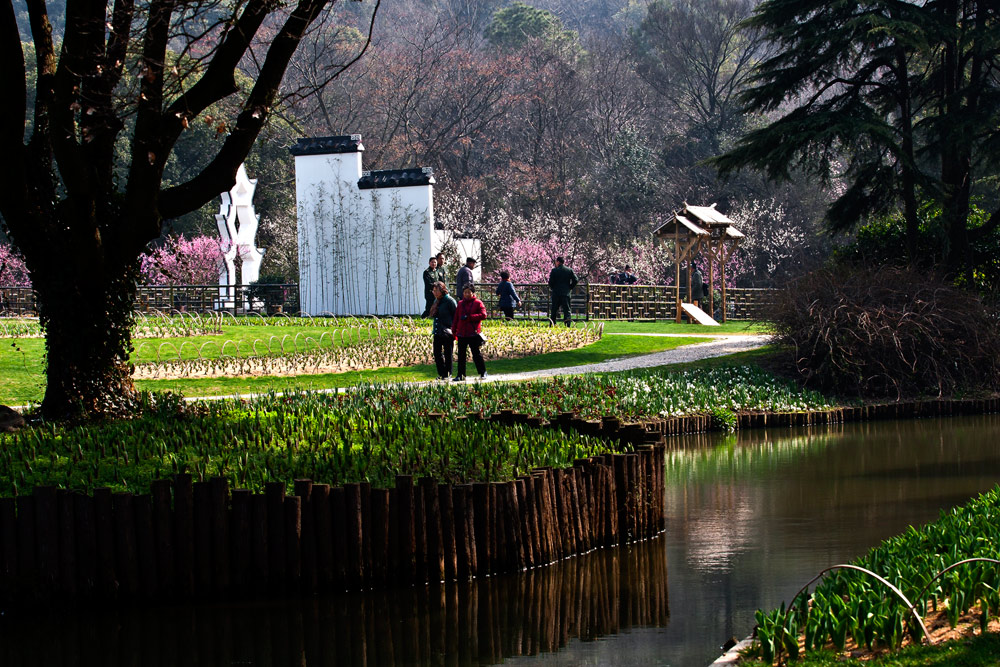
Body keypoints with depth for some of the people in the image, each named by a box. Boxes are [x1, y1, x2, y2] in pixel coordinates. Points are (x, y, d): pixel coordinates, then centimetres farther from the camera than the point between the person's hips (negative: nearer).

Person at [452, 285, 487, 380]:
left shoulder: (477, 303, -1)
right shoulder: (460, 304, 13)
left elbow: (483, 315, -11)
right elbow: (456, 318, 15)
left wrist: (468, 317, -15)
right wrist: (454, 330, 9)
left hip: (473, 333, -4)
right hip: (461, 333, 4)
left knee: (476, 353, 2)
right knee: (461, 354, 3)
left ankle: (483, 372, 16)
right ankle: (460, 375, 7)